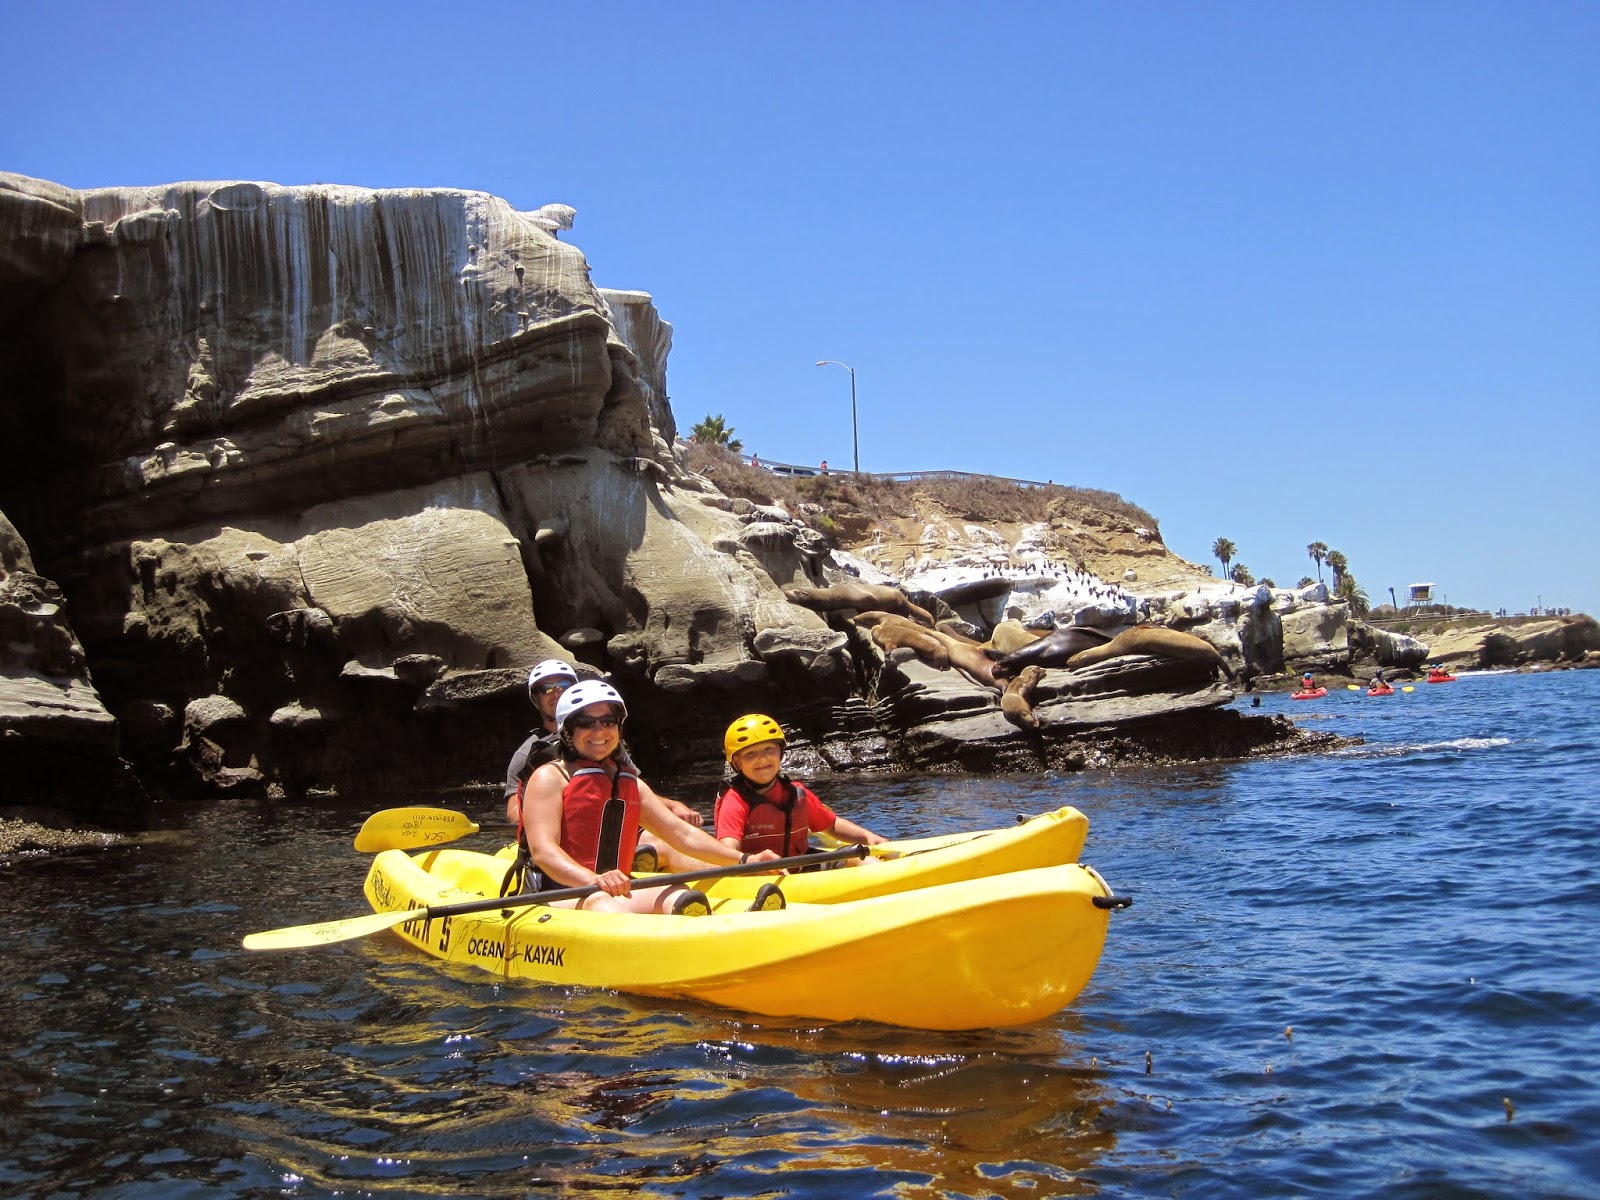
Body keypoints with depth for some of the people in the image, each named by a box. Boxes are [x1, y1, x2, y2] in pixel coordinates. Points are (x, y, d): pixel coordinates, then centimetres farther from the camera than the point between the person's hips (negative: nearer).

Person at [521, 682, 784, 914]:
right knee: (598, 903, -40)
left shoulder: (631, 785, 23)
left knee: (677, 895, -25)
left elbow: (683, 835, 18)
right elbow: (542, 851, -13)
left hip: (619, 896, 6)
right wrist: (594, 880, -33)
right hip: (557, 901, -6)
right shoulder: (550, 778, 2)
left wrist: (744, 859, 3)